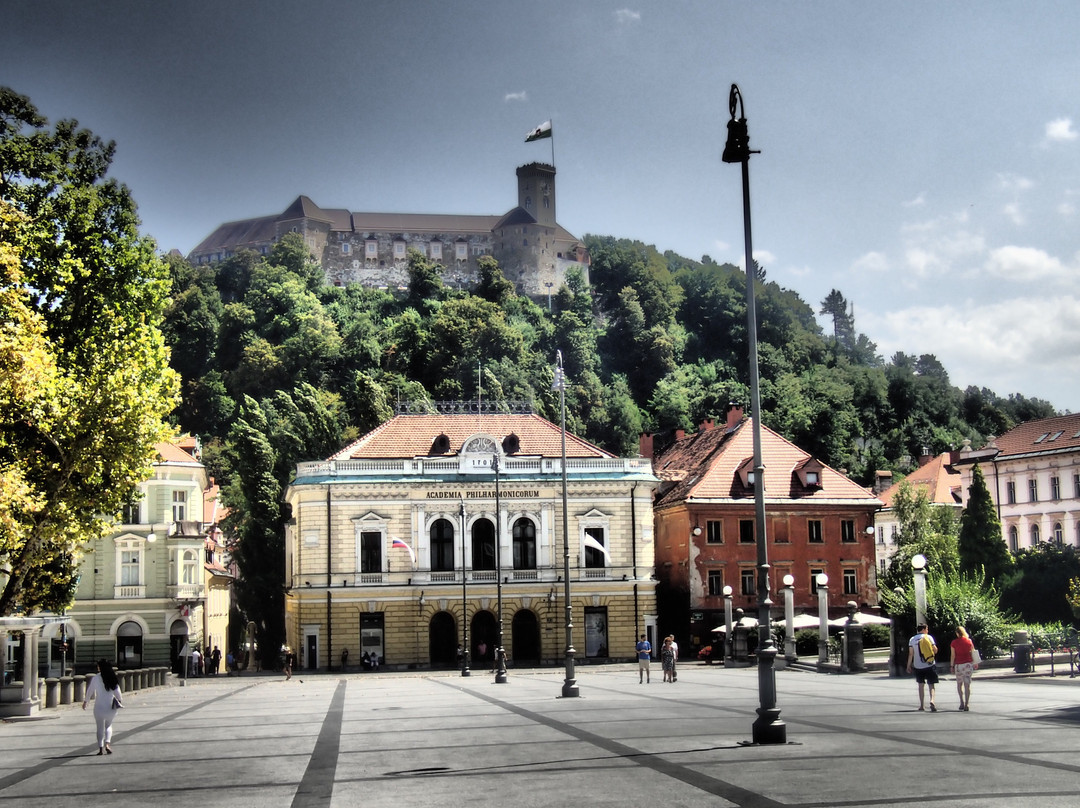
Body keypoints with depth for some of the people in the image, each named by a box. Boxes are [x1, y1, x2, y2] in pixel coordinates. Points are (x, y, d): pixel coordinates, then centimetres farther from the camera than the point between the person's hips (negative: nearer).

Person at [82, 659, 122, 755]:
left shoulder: (96, 678, -8)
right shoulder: (113, 678, -2)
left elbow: (90, 691, 2)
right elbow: (117, 691, 4)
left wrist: (85, 701, 17)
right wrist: (120, 701, 21)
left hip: (99, 706, -2)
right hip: (111, 706, 2)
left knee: (100, 727, 8)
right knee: (108, 725, 18)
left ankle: (101, 748, 2)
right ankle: (107, 743, -1)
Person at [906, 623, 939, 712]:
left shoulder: (912, 639, 2)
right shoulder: (929, 637, -2)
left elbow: (911, 654, 0)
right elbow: (935, 650, -4)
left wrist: (909, 665, 7)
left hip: (918, 666, 2)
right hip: (929, 665, -2)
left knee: (921, 685, 12)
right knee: (931, 684, 1)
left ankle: (922, 705, 12)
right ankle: (932, 700, -23)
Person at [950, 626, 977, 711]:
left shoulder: (954, 642, -4)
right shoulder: (969, 641, 1)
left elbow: (952, 655, -4)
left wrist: (951, 666, 3)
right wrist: (974, 663, 14)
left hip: (958, 664, -1)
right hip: (968, 663, 1)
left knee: (959, 684, 14)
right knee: (967, 684, 1)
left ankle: (962, 702, 7)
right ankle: (967, 704, -4)